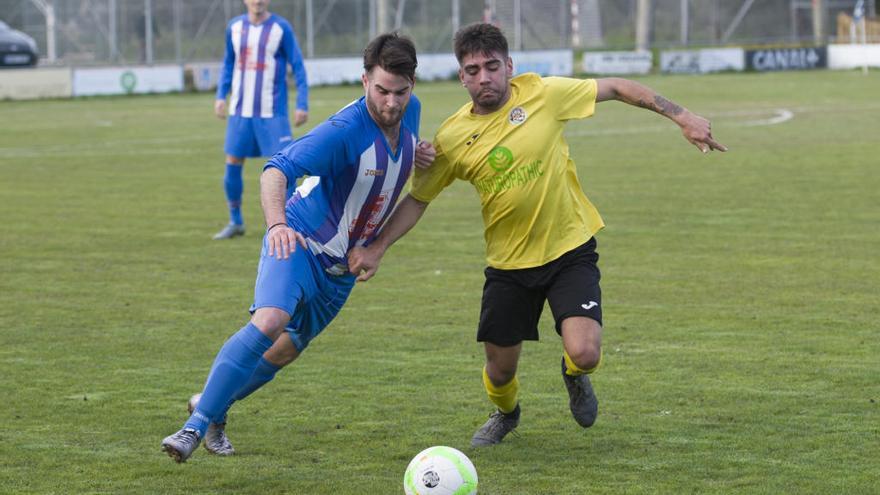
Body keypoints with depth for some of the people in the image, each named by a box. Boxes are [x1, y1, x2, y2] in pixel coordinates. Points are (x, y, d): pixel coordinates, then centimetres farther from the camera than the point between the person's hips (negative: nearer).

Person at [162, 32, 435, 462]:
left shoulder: (410, 110, -4)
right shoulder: (346, 130, -27)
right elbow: (276, 171, -36)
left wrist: (417, 157, -4)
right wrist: (277, 224, -55)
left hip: (342, 265, 7)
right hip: (299, 242, -7)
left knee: (286, 349, 13)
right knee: (269, 321, -31)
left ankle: (215, 407, 36)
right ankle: (196, 425, -27)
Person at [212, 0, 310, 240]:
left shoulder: (281, 28, -6)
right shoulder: (235, 27, 5)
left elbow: (298, 67, -4)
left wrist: (302, 105, -10)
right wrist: (221, 96, 9)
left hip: (272, 112, -4)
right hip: (240, 110, 4)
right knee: (233, 165, 4)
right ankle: (235, 222, 20)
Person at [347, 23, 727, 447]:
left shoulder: (541, 94, -10)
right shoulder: (452, 138, -6)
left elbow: (615, 88, -1)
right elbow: (417, 200, 4)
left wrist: (681, 117, -4)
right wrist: (376, 248, -7)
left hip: (571, 249, -2)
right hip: (508, 263, 2)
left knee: (584, 354, -20)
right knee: (500, 369, 7)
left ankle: (574, 376, 20)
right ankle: (506, 413, 46)